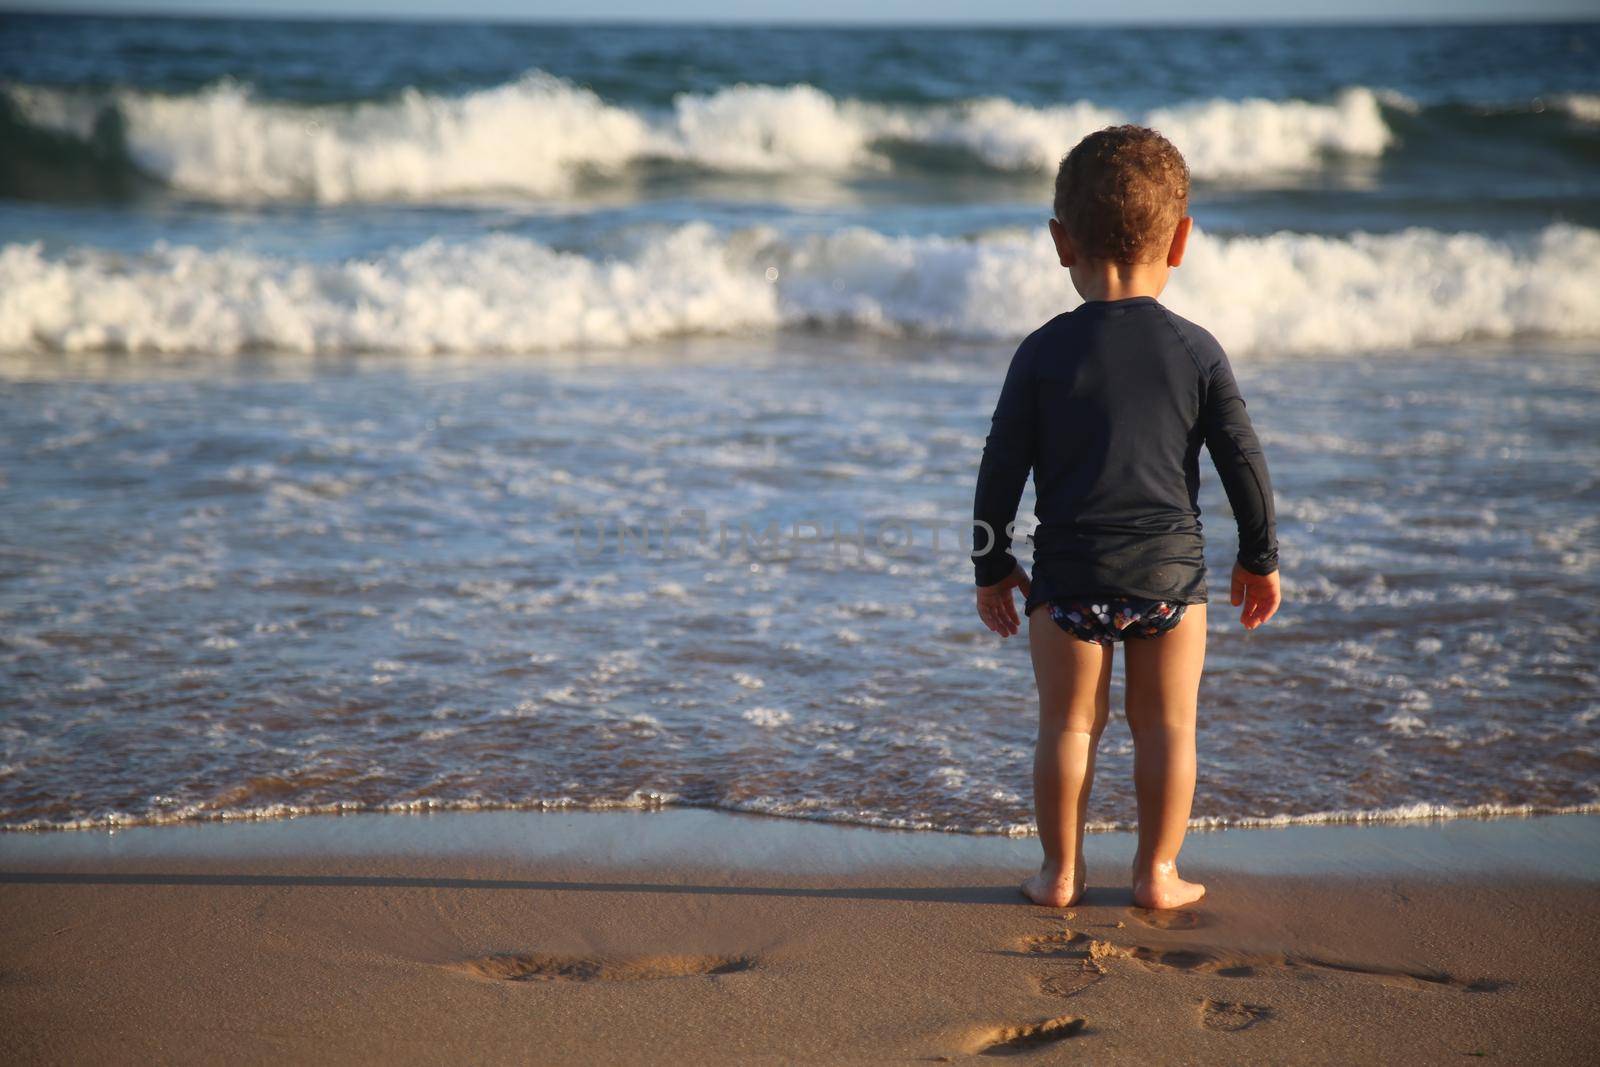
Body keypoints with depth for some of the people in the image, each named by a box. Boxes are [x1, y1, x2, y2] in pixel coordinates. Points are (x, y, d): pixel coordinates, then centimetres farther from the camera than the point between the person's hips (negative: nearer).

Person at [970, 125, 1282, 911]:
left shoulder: (1043, 353, -5)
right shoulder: (1197, 352, -3)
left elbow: (1002, 468, -3)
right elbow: (1242, 461, 0)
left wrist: (991, 566, 8)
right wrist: (1260, 559, 13)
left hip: (1070, 571, 0)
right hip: (1169, 567, 0)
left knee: (1068, 723, 10)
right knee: (1167, 725, 10)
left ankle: (1061, 871, 17)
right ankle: (1158, 872, 16)